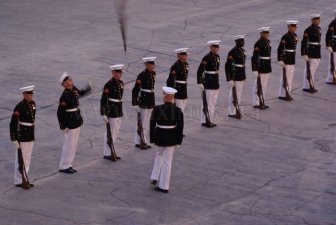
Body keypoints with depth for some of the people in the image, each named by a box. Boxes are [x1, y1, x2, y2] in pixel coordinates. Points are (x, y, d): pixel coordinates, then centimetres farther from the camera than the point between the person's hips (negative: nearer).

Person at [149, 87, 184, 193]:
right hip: (172, 138, 0)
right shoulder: (178, 111, -8)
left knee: (159, 155, 28)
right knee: (167, 161, 7)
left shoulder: (157, 109, -12)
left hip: (159, 136, 0)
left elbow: (152, 125, -8)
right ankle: (164, 186, 10)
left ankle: (155, 178, 24)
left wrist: (152, 139, 2)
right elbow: (180, 127, -4)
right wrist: (178, 140, 5)